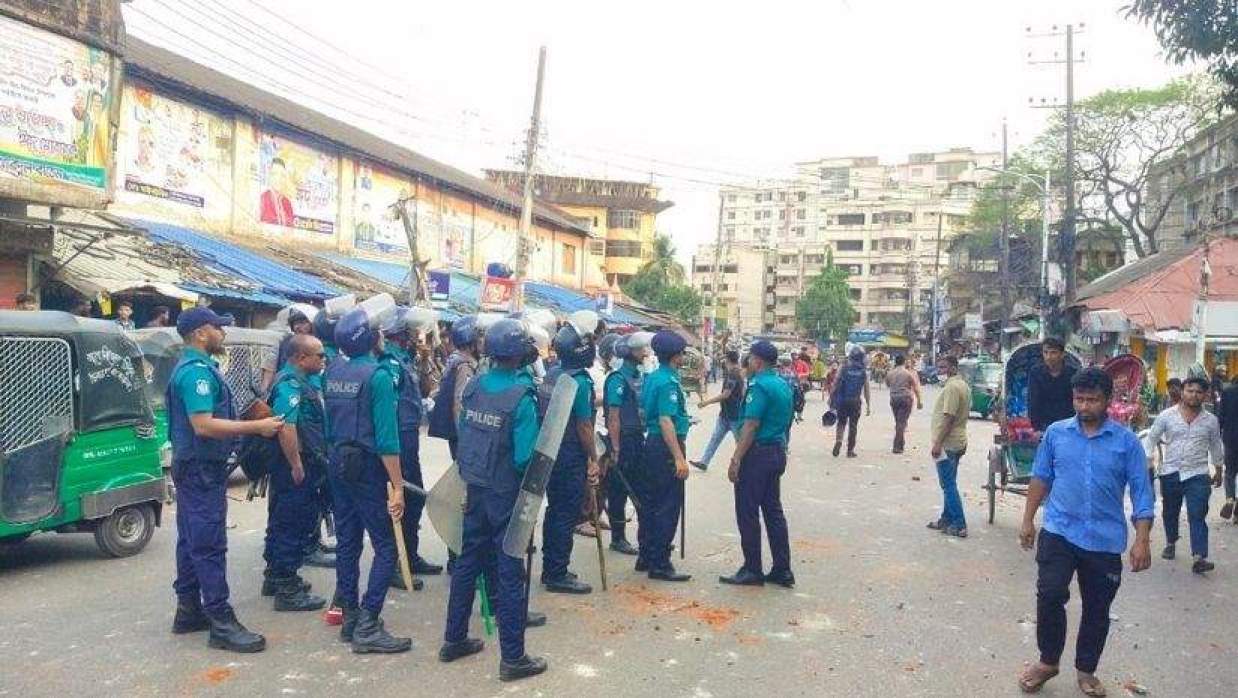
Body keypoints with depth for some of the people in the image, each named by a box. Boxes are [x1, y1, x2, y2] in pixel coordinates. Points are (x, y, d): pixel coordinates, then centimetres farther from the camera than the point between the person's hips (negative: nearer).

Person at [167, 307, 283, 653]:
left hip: (195, 468, 11)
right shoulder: (197, 370, -18)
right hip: (202, 469, -11)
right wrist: (256, 427, -25)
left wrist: (249, 422, 18)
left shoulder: (195, 367, 14)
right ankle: (222, 623, -7)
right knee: (210, 545, -9)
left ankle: (189, 610, 24)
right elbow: (204, 425, -27)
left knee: (192, 540, 15)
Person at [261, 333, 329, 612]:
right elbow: (286, 427, -28)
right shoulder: (290, 384, -19)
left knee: (282, 521, 19)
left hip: (296, 466, 11)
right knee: (292, 525, -4)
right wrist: (297, 465, -26)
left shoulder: (298, 382, 15)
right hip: (296, 467, -11)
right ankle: (287, 590, 3)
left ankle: (276, 577, 32)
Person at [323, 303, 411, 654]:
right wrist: (397, 486, -17)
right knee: (385, 546, -2)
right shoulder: (378, 375, -16)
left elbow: (328, 422, 11)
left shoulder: (332, 371, 5)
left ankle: (349, 617, 23)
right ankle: (367, 626, -4)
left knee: (347, 542, 14)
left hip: (338, 464, 8)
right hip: (367, 469, -8)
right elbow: (386, 437, -19)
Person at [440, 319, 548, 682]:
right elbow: (524, 457, -21)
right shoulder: (521, 396, -21)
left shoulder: (473, 386, -3)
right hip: (506, 492, -6)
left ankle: (454, 639, 31)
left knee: (468, 560, 18)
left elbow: (463, 434, 5)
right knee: (509, 573, 3)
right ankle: (512, 657, 12)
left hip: (475, 488, 6)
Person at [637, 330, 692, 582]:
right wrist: (679, 458, -27)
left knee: (652, 503, 16)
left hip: (651, 444, 10)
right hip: (666, 447, -10)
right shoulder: (668, 382, -17)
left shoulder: (651, 378, 12)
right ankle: (660, 565, 1)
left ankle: (646, 557, 25)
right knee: (668, 506, -4)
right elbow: (666, 421, -24)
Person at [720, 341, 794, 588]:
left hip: (758, 454, -9)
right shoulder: (783, 385, 12)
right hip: (778, 452, 9)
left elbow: (751, 426, -21)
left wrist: (735, 460, -20)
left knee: (747, 512, 0)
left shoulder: (759, 386, -16)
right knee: (773, 510, 13)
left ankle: (753, 570, 5)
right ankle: (782, 571, 16)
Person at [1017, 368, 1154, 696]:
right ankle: (1048, 661, 12)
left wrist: (1142, 540, -9)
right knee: (1050, 595, -10)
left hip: (1105, 540, 0)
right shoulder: (1056, 432, 0)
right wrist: (1028, 520, 8)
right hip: (1059, 532, 0)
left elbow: (1141, 492, -3)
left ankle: (1086, 670, 31)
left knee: (1097, 609, 11)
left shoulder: (1127, 442, -3)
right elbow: (1041, 478, 9)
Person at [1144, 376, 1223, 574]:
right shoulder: (1166, 416, -3)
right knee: (1170, 512, 16)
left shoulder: (1211, 420, 3)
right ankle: (1170, 543, 38)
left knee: (1197, 516, -10)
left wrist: (1218, 470, 24)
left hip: (1197, 475, -1)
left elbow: (1216, 446, 16)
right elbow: (1151, 439, 2)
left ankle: (1199, 557, -16)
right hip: (1171, 473, 1)